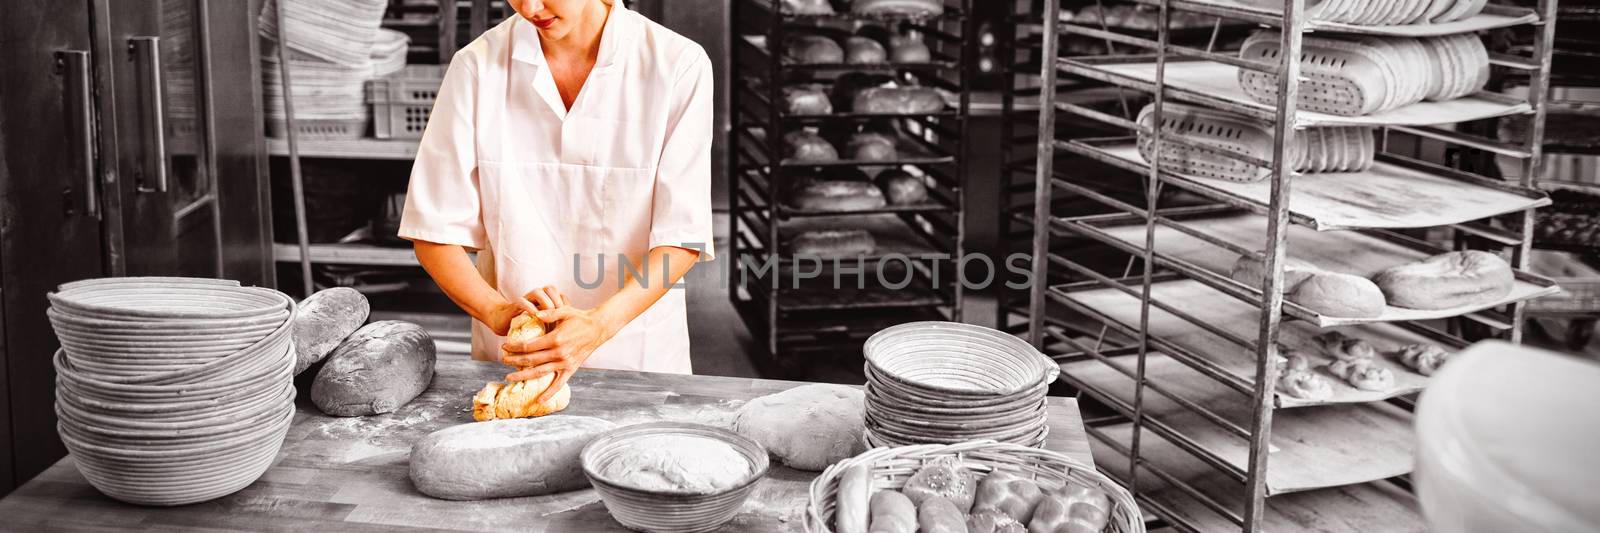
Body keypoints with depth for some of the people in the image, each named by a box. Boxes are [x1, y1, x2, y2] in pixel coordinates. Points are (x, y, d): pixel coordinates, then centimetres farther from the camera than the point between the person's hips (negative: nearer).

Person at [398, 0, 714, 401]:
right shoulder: (478, 66, -4)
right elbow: (435, 231, -2)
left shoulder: (678, 65, -8)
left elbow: (682, 236, -10)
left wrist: (598, 326, -25)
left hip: (638, 357, -1)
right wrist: (500, 313, -19)